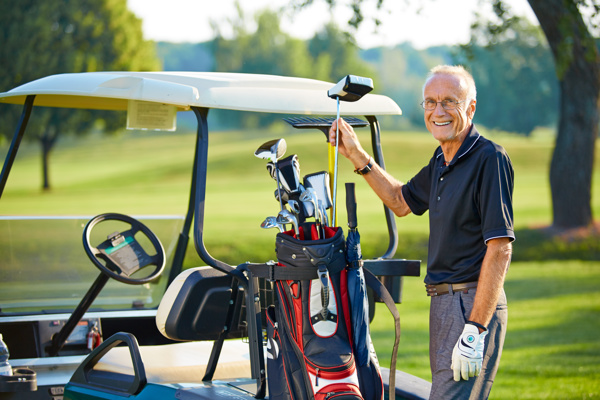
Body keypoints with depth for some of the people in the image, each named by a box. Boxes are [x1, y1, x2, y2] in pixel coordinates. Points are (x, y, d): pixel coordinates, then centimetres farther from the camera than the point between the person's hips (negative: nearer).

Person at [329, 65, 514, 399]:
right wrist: (357, 155, 24)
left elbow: (500, 249, -19)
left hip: (476, 307, -9)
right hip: (443, 303, 9)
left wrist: (475, 331, -23)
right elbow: (402, 201, 33)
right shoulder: (441, 161, 14)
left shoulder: (489, 158, -14)